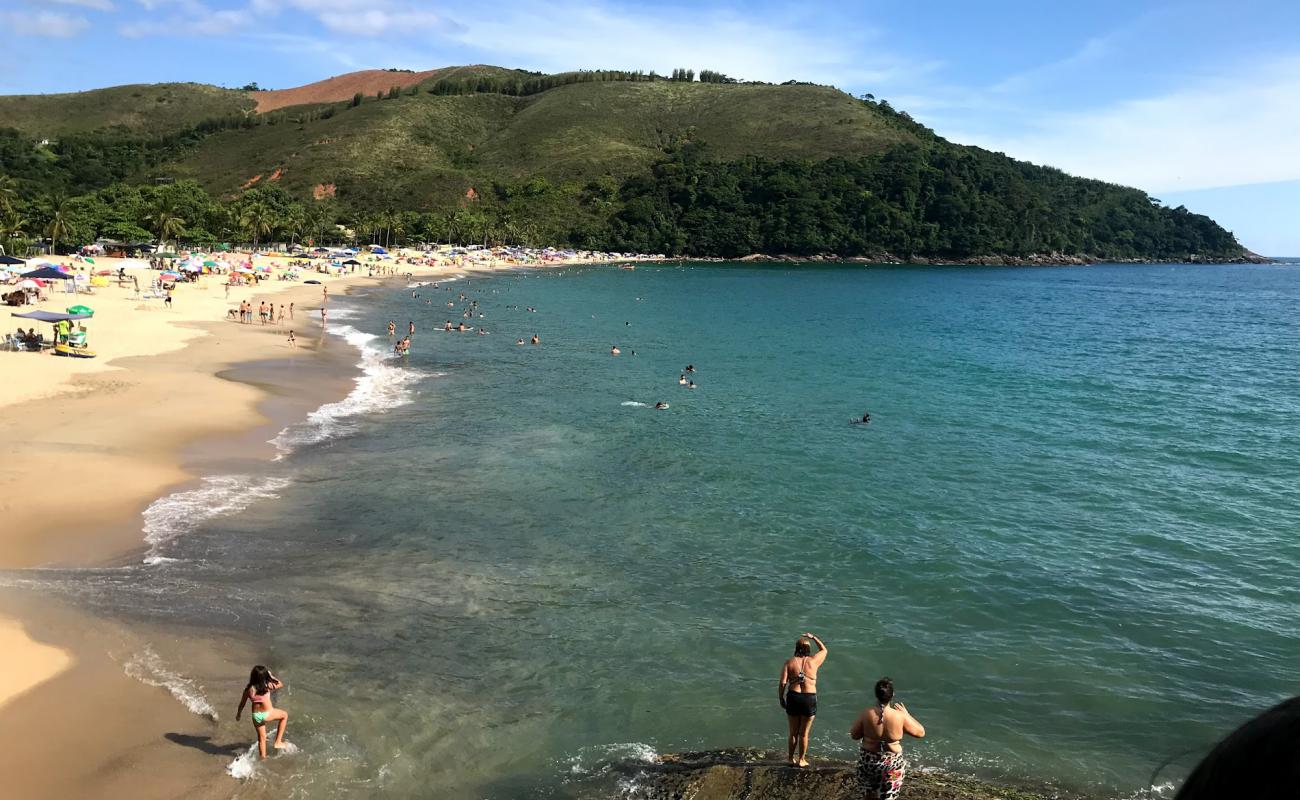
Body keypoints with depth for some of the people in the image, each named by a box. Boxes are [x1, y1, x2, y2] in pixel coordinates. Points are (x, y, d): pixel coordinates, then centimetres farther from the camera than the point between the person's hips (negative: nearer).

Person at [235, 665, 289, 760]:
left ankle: (263, 758, 34)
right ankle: (278, 742, 24)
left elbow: (242, 703, 5)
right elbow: (280, 684, 5)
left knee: (261, 738, 23)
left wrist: (238, 714, 22)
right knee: (285, 715, 25)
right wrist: (271, 676, 11)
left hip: (256, 715, 4)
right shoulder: (267, 686, -15)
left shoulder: (249, 689, -8)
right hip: (267, 714, -4)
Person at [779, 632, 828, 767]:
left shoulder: (789, 662, -2)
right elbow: (824, 650, 20)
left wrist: (781, 699, 4)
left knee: (793, 732, 17)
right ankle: (801, 760, 23)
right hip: (809, 699, -1)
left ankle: (791, 758, 28)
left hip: (793, 697, 1)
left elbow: (782, 683, -9)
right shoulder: (813, 661, -1)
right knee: (804, 733, 13)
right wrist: (813, 637, 27)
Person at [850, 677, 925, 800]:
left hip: (868, 761, 2)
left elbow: (854, 735, -4)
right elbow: (921, 733, -5)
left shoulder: (866, 714, -17)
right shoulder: (900, 716, -20)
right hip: (892, 763, -1)